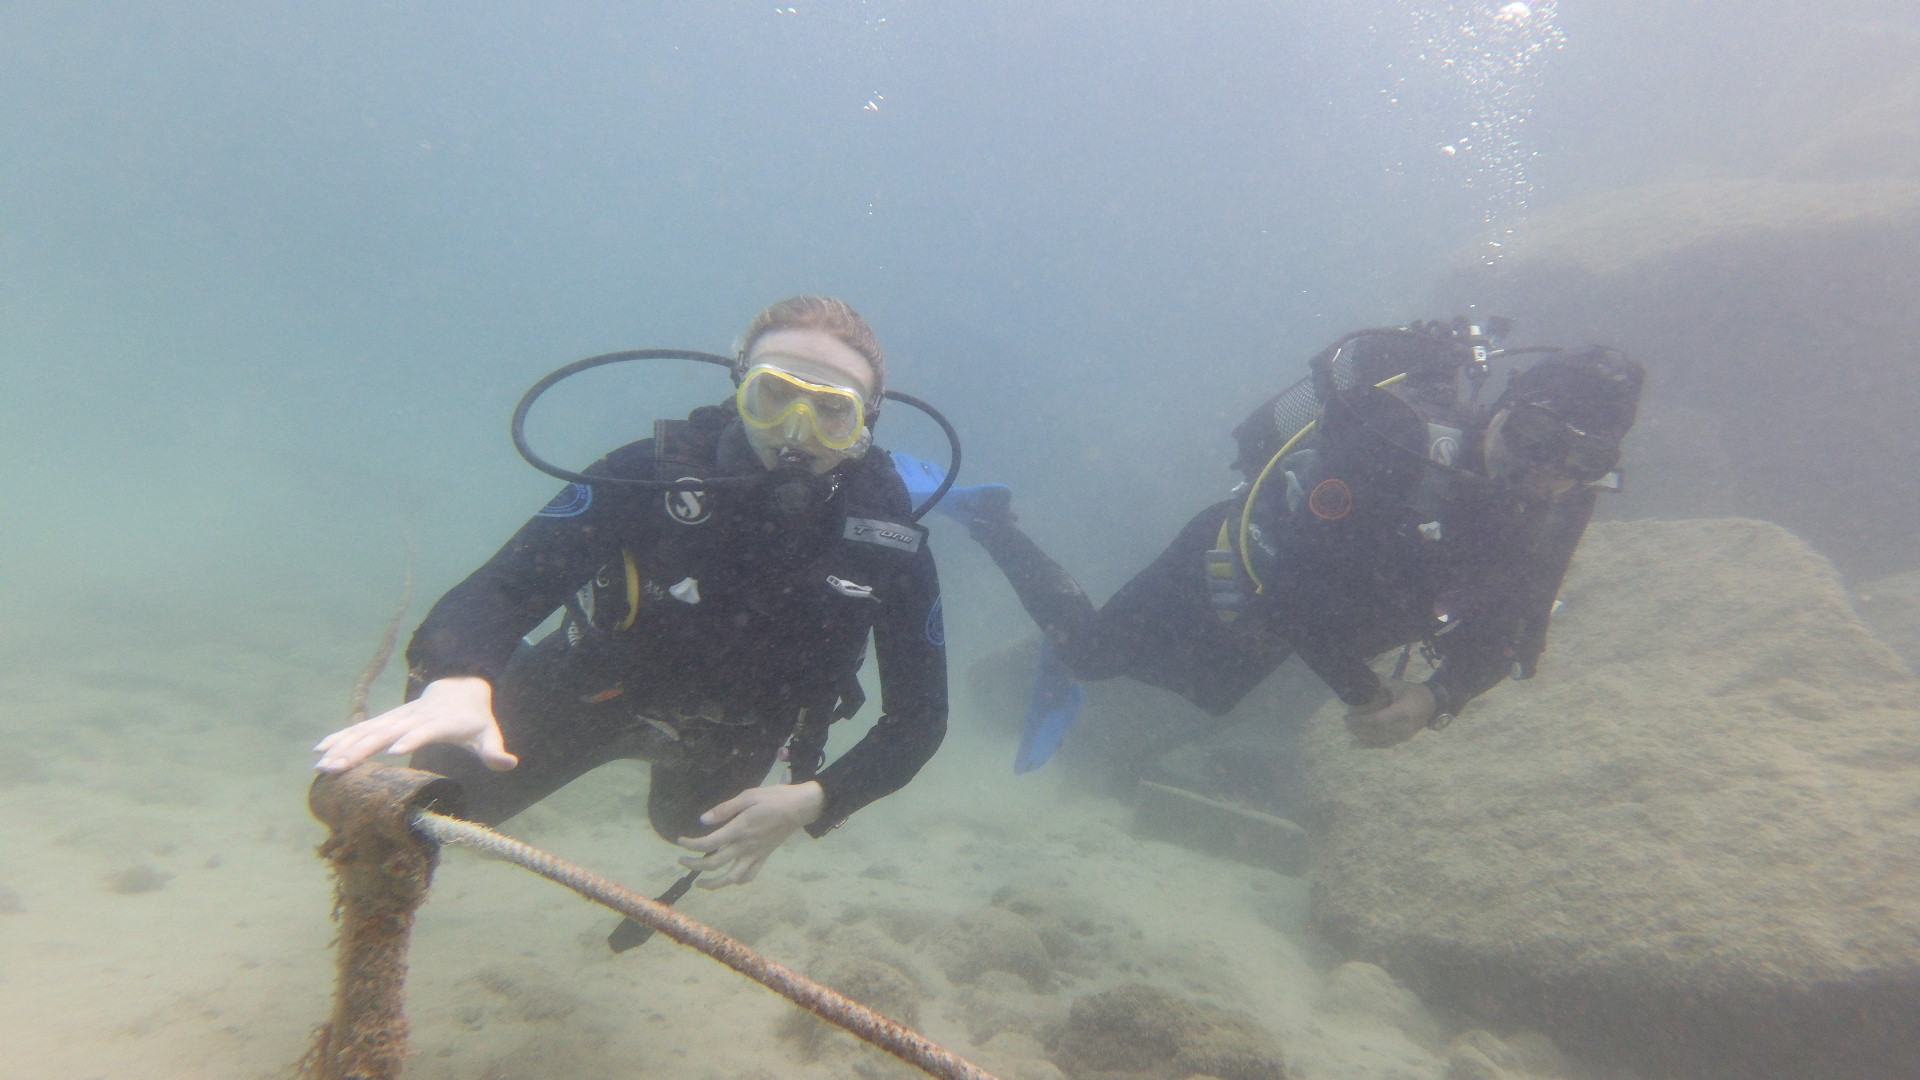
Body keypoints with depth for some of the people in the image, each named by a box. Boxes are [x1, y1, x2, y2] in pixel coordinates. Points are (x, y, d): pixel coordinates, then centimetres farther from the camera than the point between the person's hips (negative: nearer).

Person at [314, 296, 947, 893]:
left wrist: (812, 801, -38)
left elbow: (919, 717, -24)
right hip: (604, 685, -2)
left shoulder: (888, 536, -30)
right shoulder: (653, 471, -35)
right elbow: (504, 588, -37)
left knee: (688, 826, 29)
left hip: (732, 729, 2)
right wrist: (457, 682, -58)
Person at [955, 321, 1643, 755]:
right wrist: (1364, 696, -29)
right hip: (1233, 569, -7)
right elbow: (1289, 589, -39)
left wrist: (1437, 699, -26)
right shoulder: (1398, 440, -39)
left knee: (1208, 694, 32)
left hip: (1292, 614, 8)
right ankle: (988, 518, 30)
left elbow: (1504, 633, -7)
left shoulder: (1554, 508, -16)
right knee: (1089, 650, 11)